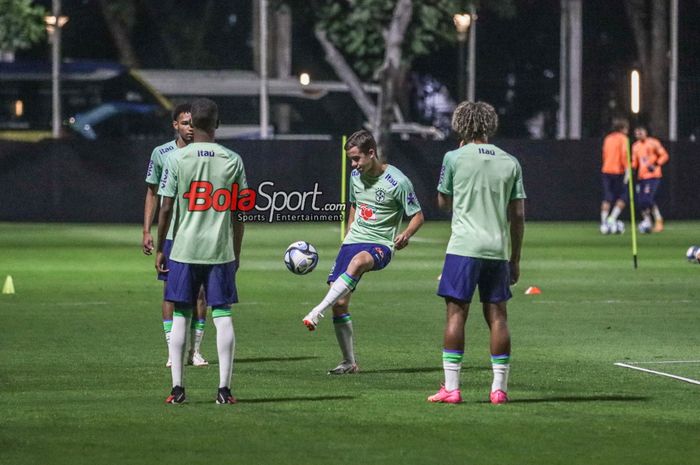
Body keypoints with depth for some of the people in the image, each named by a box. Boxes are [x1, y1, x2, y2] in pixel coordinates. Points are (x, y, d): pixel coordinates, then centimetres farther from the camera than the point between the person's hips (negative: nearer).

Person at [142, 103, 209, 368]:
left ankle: (195, 350, 8)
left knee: (199, 291, 0)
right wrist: (147, 231, 3)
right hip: (170, 233, -1)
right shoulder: (160, 154, 2)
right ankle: (172, 352, 3)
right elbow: (152, 193, 9)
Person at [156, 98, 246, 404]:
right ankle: (224, 388, -1)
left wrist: (160, 249, 6)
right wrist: (236, 253, 12)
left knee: (180, 317, 6)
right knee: (223, 316, 3)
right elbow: (238, 212, 3)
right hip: (221, 251, 1)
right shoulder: (233, 160, 1)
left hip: (184, 250, -1)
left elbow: (166, 209, -3)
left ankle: (177, 387, 3)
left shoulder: (177, 159, -4)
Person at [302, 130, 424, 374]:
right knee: (339, 303, -2)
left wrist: (406, 234, -25)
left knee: (358, 261, -42)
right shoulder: (356, 176, 8)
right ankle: (349, 362, 12)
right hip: (353, 242, 7)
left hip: (380, 245, -7)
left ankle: (317, 312, -47)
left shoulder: (397, 182, -11)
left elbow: (418, 216, -5)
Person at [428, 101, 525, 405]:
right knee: (497, 315, 6)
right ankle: (499, 388, 5)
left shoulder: (455, 158, 0)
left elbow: (444, 203, 13)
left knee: (456, 313, -1)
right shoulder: (510, 163, 9)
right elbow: (518, 214, 8)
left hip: (464, 247, -3)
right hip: (498, 250, 3)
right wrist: (515, 259, 15)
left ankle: (451, 387, -5)